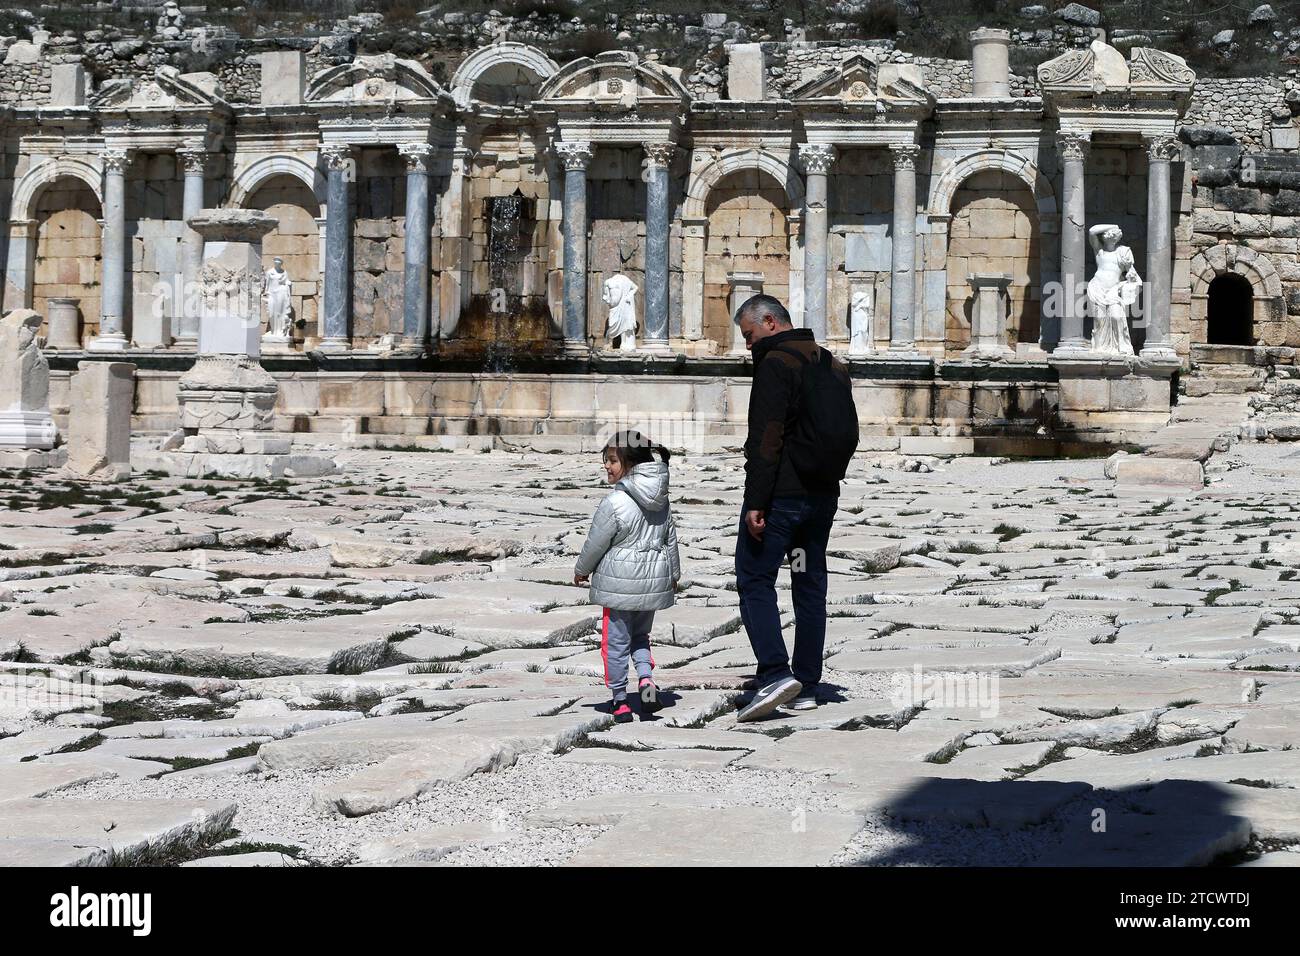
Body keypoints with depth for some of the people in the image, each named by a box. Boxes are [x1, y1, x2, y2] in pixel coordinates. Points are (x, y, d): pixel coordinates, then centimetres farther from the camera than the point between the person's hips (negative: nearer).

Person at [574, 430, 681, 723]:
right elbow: (671, 540, 12)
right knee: (640, 635, 22)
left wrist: (582, 570, 8)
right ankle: (646, 677, -2)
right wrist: (673, 575, 25)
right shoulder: (661, 501, 4)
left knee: (616, 642, 5)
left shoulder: (614, 503, -18)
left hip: (620, 583, -6)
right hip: (654, 581, 6)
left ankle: (620, 701, 10)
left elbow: (595, 544, -9)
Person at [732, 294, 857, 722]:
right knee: (810, 587, 11)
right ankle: (806, 687, 13)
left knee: (755, 581, -4)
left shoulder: (777, 363, -12)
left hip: (781, 494, -8)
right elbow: (849, 435, 20)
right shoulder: (834, 366, 16)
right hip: (824, 495, 8)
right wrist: (828, 481, 20)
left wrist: (755, 502, -20)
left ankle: (775, 673, -15)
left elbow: (766, 438, -19)